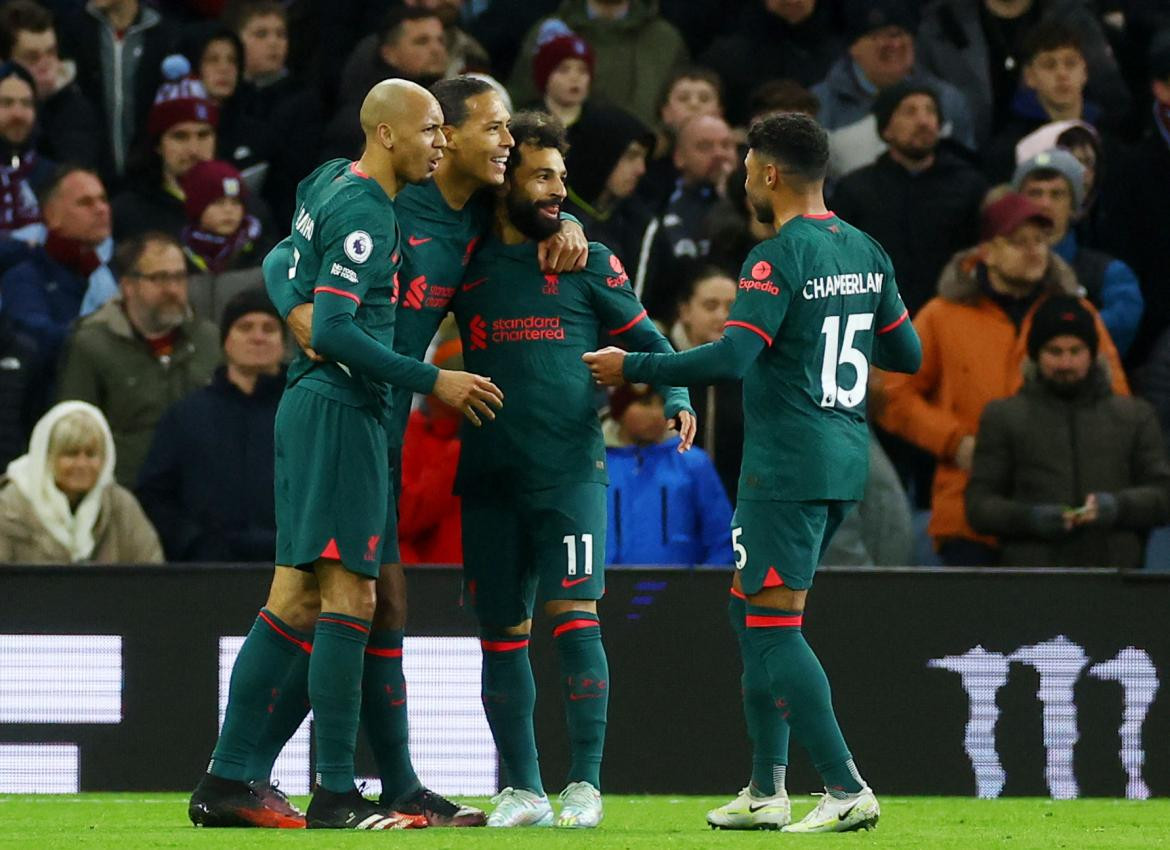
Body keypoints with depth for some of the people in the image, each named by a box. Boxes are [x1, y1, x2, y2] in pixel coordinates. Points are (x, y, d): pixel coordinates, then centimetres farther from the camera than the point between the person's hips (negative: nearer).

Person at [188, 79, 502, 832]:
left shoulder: (330, 183, 13)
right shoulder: (366, 211, -14)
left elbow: (280, 267, 29)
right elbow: (334, 330, -20)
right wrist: (432, 381, -17)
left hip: (312, 403, 10)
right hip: (340, 409, -10)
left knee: (296, 597, 8)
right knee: (349, 596, -10)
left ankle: (228, 781, 7)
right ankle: (336, 795, -12)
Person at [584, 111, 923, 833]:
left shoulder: (778, 257, -14)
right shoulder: (867, 252, 11)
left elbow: (732, 358, -23)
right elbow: (907, 354, 18)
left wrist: (631, 368, -12)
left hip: (787, 467, -9)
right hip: (845, 461, 9)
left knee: (774, 625, -6)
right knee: (753, 613, 18)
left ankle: (847, 790, -13)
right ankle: (766, 790, 19)